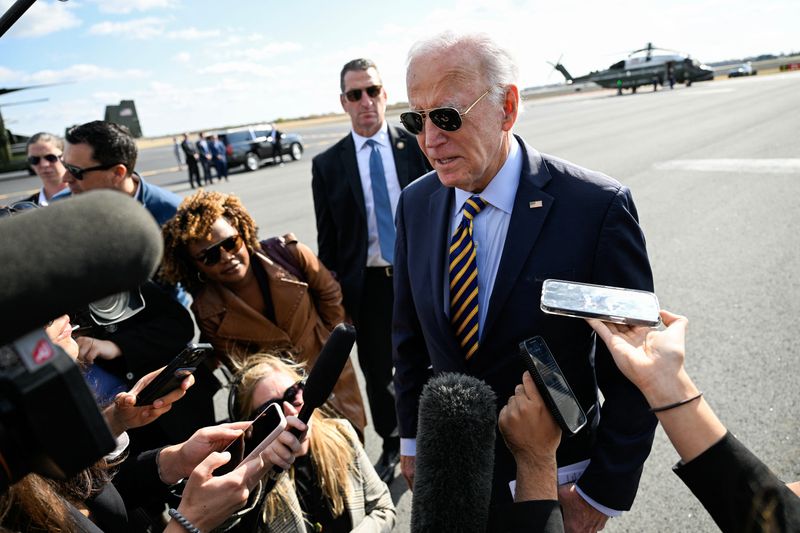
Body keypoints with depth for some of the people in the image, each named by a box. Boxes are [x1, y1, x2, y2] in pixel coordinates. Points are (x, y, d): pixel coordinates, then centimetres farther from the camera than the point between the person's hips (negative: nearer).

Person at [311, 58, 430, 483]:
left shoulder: (416, 146, -1)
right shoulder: (328, 165, 0)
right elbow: (328, 239, 2)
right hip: (367, 285, 1)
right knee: (377, 373, 15)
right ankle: (391, 445, 38)